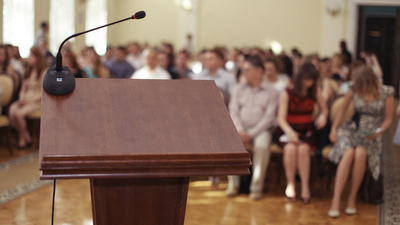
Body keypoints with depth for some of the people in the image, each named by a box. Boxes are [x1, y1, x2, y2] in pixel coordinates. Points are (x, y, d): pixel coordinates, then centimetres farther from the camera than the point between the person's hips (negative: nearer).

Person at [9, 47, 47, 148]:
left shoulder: (44, 72, -3)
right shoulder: (28, 71, 19)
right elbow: (23, 89, 18)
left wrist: (28, 100, -16)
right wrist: (21, 98, -3)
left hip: (37, 101, -6)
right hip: (25, 100, 6)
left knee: (19, 113, -29)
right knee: (12, 110, -25)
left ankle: (22, 139, -7)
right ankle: (27, 136, -13)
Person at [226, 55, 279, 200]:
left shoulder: (271, 92, 2)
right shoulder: (239, 89, 13)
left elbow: (269, 117, -7)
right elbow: (233, 112, 6)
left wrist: (251, 134, -17)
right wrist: (240, 131, -12)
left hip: (260, 129, -3)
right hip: (241, 128, 3)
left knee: (262, 146, -35)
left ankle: (256, 187, -24)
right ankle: (233, 184, -17)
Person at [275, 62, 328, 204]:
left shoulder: (315, 91, 5)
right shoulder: (287, 94, -4)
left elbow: (324, 109, 18)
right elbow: (281, 118, -9)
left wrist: (323, 115, -8)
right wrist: (289, 131, -29)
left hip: (306, 131, 2)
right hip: (288, 130, -1)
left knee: (303, 148, -32)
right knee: (290, 147, -34)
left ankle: (305, 187, -24)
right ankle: (290, 184, -16)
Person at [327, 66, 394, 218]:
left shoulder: (386, 92, -7)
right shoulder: (354, 88, -4)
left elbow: (388, 119, 2)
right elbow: (342, 110, 9)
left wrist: (378, 132, -15)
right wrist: (334, 128, 0)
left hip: (372, 135, -1)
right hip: (352, 129, 1)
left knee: (360, 153, -36)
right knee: (348, 153, -34)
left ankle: (352, 198, -22)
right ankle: (336, 201, -35)